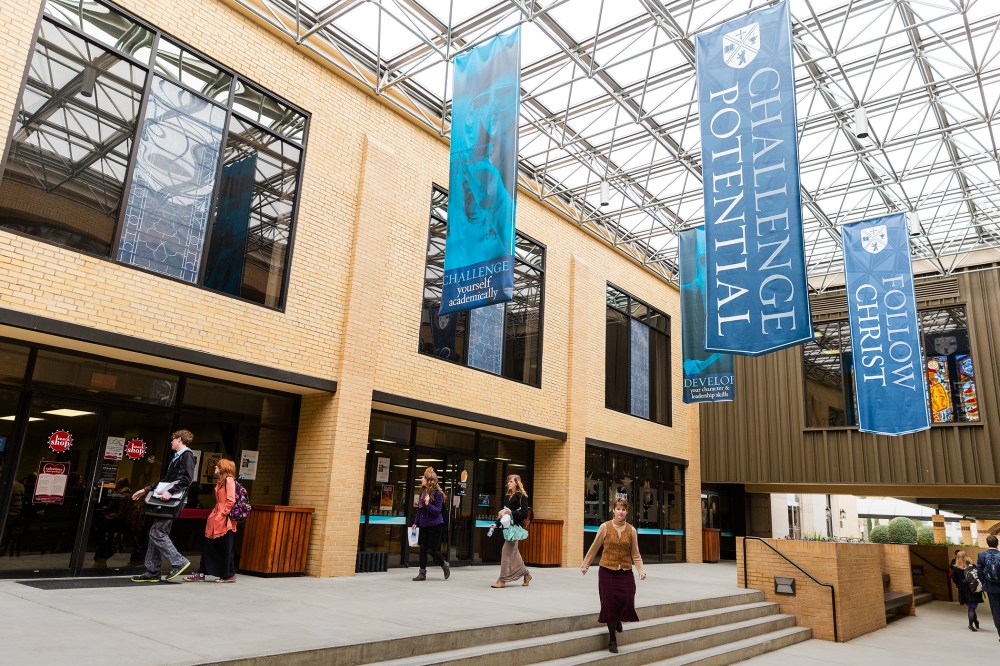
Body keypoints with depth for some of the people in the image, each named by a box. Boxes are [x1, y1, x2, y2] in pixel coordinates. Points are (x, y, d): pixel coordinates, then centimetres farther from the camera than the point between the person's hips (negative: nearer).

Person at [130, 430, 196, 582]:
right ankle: (152, 572, 13)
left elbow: (187, 479, -20)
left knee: (157, 532, -13)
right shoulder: (177, 457, 23)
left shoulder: (187, 455, -7)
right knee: (156, 533, 8)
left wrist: (170, 492, -26)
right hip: (166, 501, 10)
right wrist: (146, 490, 28)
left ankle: (178, 562, -8)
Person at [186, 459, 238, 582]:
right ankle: (201, 573, 15)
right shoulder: (220, 481, 17)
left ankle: (229, 575, 10)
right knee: (209, 546, 9)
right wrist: (215, 514, 12)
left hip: (225, 522, -9)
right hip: (217, 521, 9)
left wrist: (223, 513, -18)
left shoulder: (229, 480, -12)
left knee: (225, 548, 0)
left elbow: (231, 500, -19)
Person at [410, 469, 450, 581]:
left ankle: (445, 565, 25)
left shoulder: (437, 494, -15)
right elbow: (419, 509, 13)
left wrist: (428, 504, -30)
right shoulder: (422, 492, 5)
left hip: (435, 525, -6)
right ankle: (422, 573, 14)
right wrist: (416, 522, 11)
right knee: (423, 548, 6)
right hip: (424, 525, 6)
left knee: (433, 550, -1)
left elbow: (437, 511, -16)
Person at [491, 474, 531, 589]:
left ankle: (503, 580, -2)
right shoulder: (507, 497, 15)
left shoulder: (521, 496, -7)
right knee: (513, 553, 13)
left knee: (507, 552, -8)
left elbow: (525, 513, -12)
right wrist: (497, 523, 7)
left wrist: (511, 513, -20)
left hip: (516, 527, -8)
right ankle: (526, 575, 29)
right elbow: (503, 511, 18)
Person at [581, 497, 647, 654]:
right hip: (607, 572, -1)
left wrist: (641, 570, -8)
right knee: (610, 604, -2)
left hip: (626, 572, 2)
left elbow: (635, 554, 6)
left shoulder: (632, 530, 2)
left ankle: (618, 619, 31)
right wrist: (585, 565, 10)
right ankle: (612, 639, 19)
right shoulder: (605, 527, -3)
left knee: (627, 601, -8)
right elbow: (594, 548, 5)